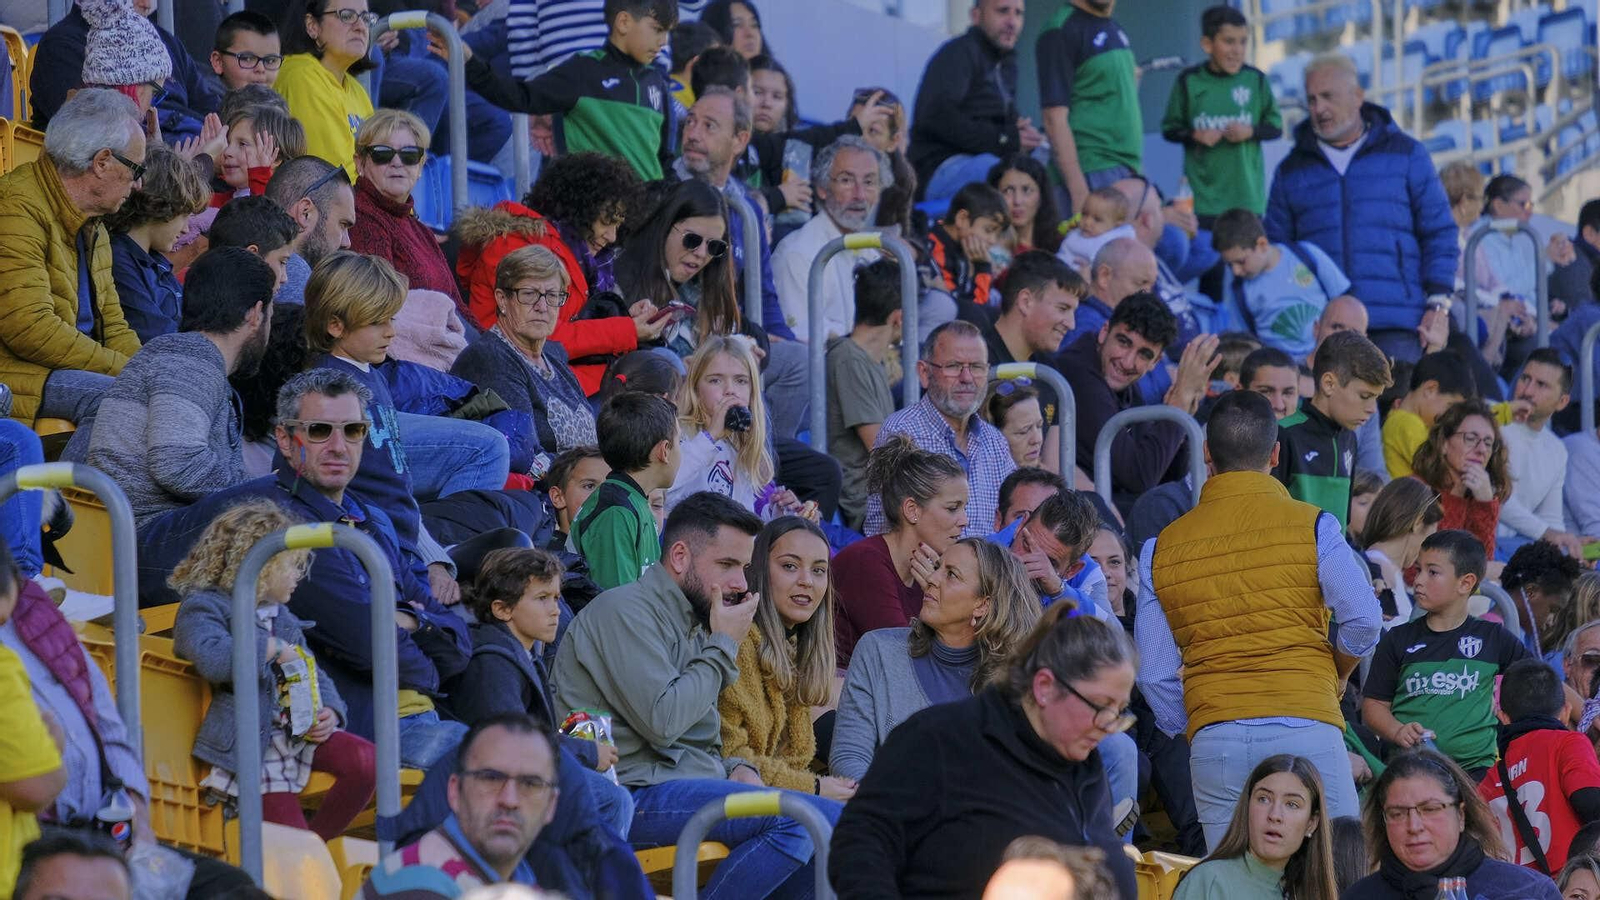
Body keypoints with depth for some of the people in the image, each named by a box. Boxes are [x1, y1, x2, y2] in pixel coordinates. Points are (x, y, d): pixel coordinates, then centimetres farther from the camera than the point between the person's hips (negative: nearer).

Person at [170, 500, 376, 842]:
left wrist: (329, 712, 2)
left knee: (365, 762, -19)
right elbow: (212, 659, -28)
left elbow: (313, 674, 24)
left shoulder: (282, 618, 22)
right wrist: (271, 648, -16)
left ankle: (320, 841, -2)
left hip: (300, 732, 7)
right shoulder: (203, 608, -6)